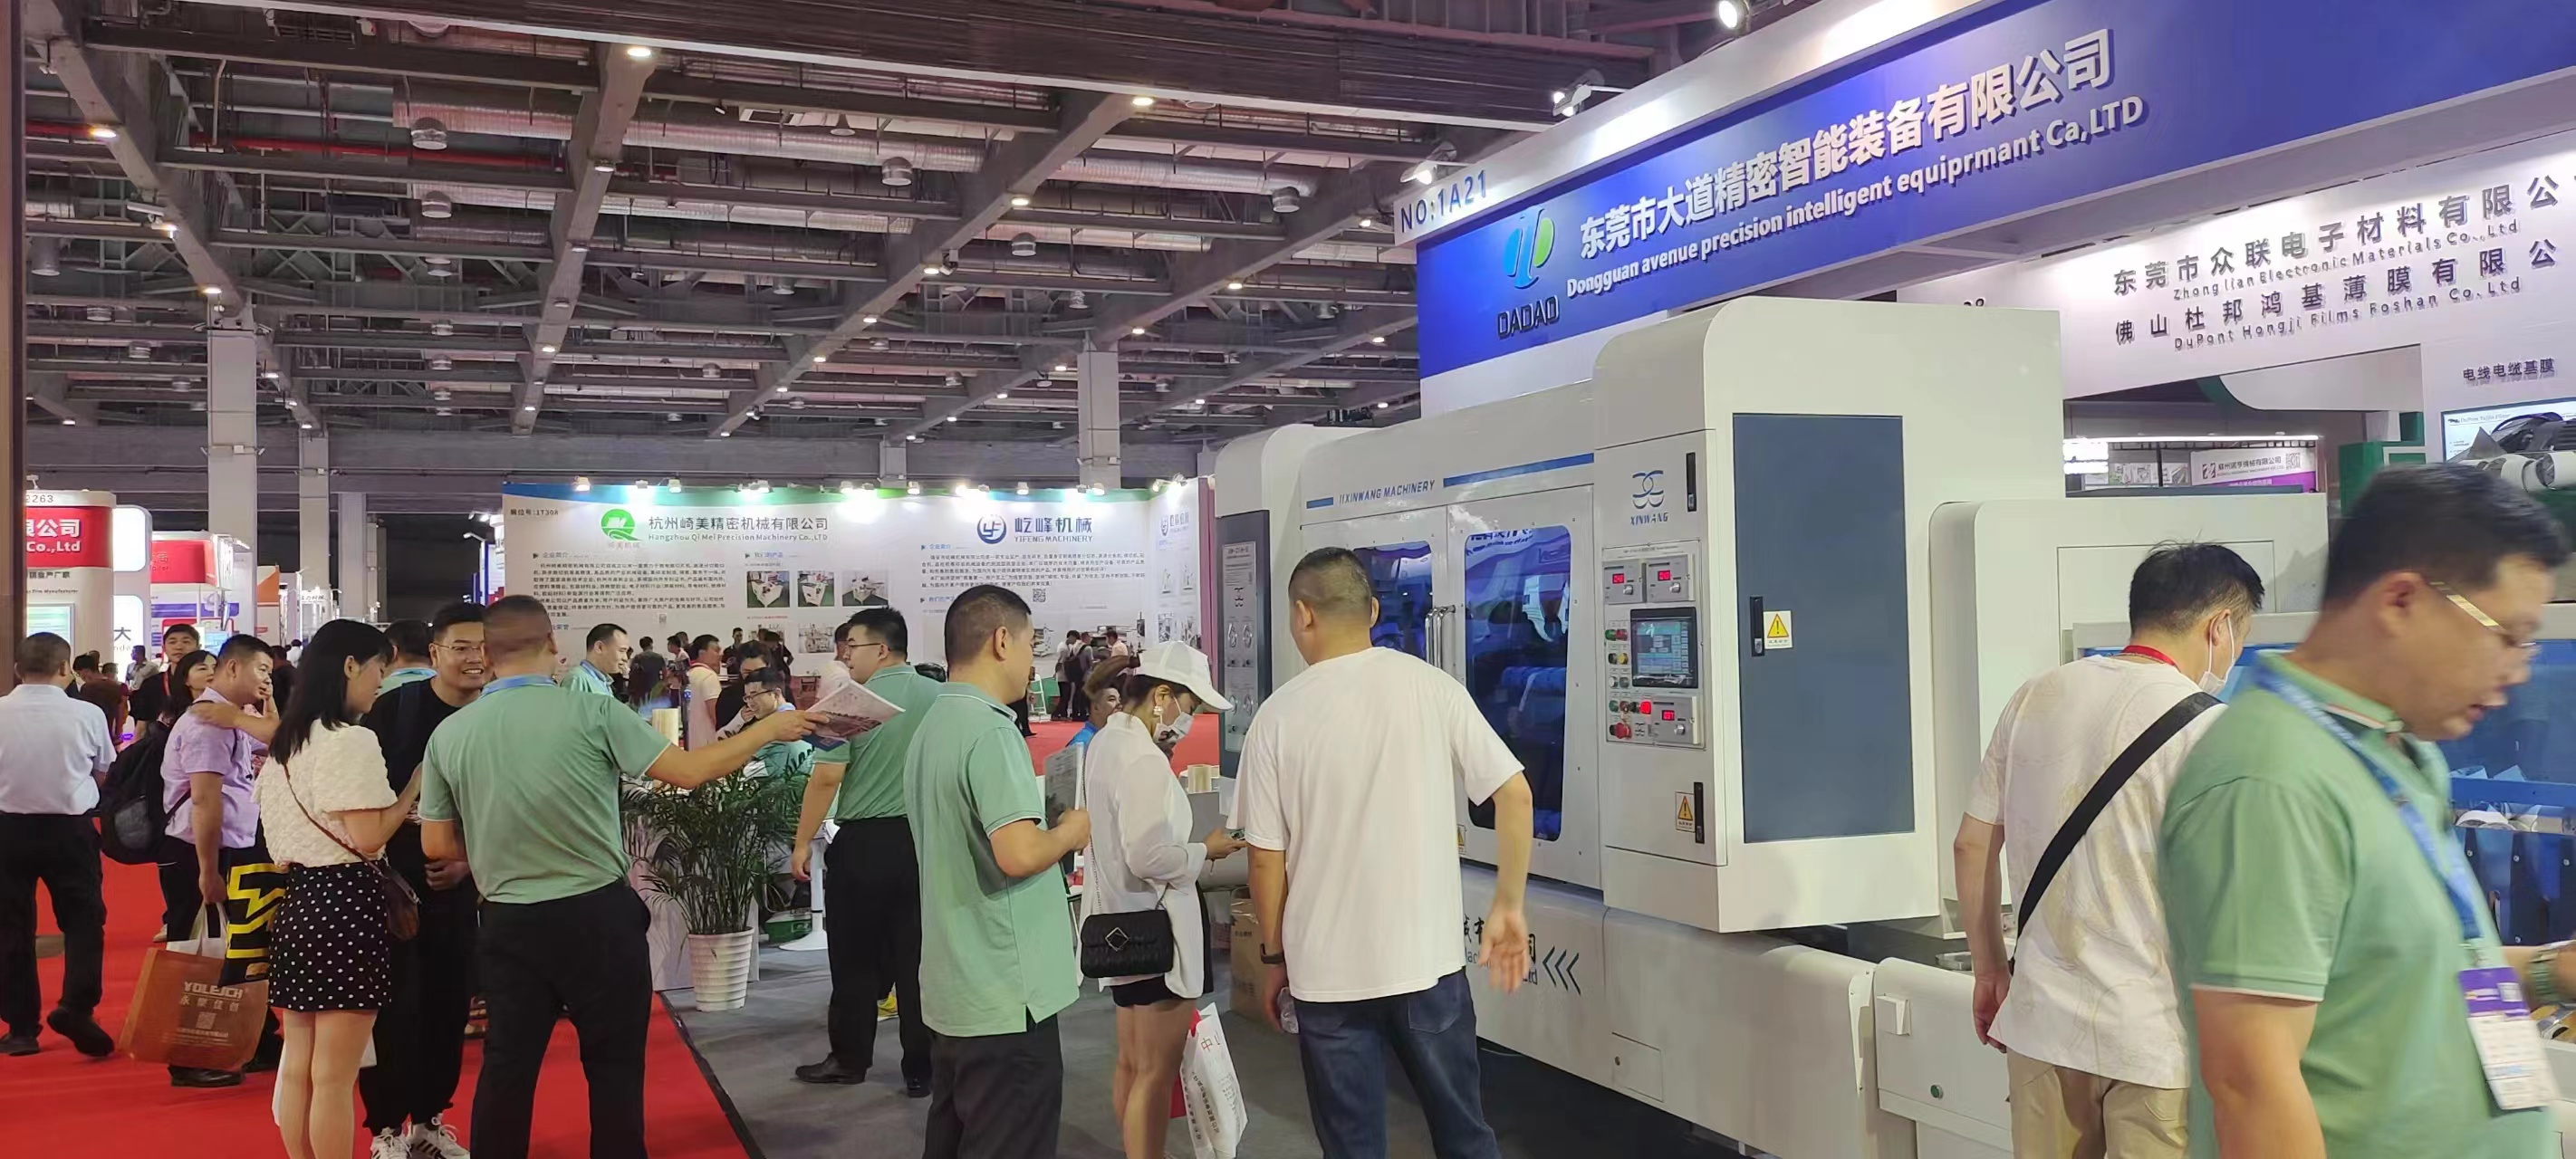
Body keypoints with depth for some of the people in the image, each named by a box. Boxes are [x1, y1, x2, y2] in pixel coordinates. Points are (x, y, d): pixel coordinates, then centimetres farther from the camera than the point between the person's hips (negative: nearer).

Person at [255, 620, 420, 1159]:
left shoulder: (286, 742, 14)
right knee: (334, 1077, -2)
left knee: (298, 1067, 14)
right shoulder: (352, 740, -14)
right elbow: (367, 839, -18)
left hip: (298, 899, 9)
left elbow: (279, 838, 19)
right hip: (345, 903, -9)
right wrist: (415, 786, -6)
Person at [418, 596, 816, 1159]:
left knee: (507, 1065, 13)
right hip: (597, 915, -3)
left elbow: (436, 845, 6)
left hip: (509, 922, 3)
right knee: (615, 1064, 10)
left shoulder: (448, 734, -1)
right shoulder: (590, 710, -12)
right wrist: (770, 729, 0)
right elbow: (689, 771, -11)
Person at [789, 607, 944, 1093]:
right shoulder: (940, 699, 1)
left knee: (855, 958, 11)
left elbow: (826, 779, -13)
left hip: (864, 843, -3)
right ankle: (921, 1070, 13)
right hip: (925, 842, 3)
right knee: (916, 959, 8)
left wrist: (803, 843, -4)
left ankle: (850, 1059, 22)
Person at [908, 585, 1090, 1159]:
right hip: (1004, 996, -10)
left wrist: (1047, 824, 15)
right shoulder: (990, 730, -19)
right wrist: (1070, 833, -10)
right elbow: (1019, 854, -29)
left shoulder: (933, 725, 13)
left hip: (954, 990, 10)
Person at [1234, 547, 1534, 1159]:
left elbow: (1266, 857, -5)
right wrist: (1508, 907, 7)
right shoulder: (1433, 687, -4)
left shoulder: (1280, 715, -8)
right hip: (1429, 956, 2)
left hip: (1327, 969, -1)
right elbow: (1514, 794, -4)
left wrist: (1274, 957, 9)